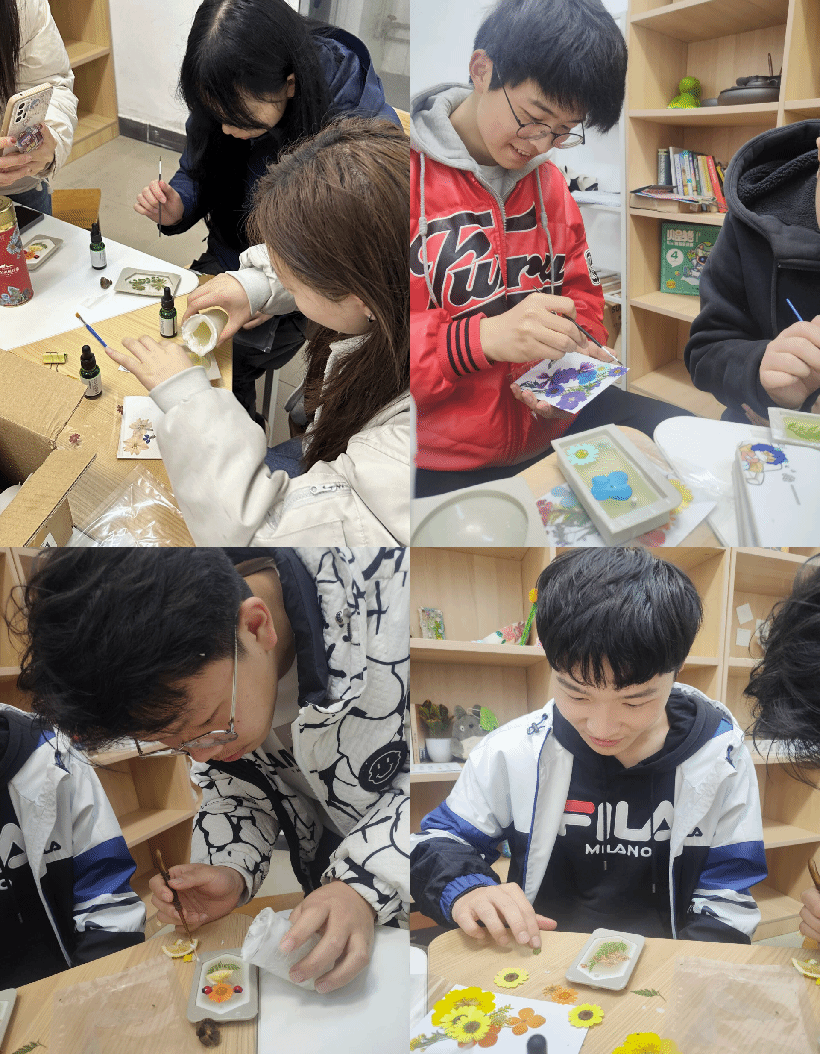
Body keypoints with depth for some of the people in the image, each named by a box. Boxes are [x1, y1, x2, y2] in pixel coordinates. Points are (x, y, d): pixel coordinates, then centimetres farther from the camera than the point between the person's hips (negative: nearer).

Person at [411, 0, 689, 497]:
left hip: (549, 427, 8)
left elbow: (581, 291, 24)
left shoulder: (549, 182, 14)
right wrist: (482, 338, -27)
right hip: (440, 468, -8)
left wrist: (579, 345, -1)